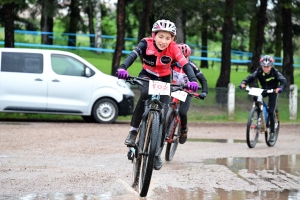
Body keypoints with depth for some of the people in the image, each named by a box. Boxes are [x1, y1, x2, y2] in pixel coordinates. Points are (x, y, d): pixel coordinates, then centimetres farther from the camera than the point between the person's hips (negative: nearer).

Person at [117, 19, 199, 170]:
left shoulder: (172, 48, -22)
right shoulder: (146, 43, -24)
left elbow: (185, 64, -32)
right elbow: (133, 55, -39)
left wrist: (192, 80, -50)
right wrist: (123, 68, -59)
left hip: (164, 80, 1)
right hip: (147, 76, -1)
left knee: (163, 113, -11)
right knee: (146, 93, -35)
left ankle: (157, 152, 2)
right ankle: (133, 131, -21)